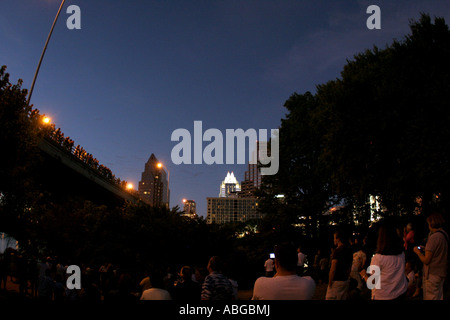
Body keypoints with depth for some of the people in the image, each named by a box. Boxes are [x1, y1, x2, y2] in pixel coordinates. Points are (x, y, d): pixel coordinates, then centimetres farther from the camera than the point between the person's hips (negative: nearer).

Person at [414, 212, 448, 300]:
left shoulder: (434, 237, -21)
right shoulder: (445, 235, 4)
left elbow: (426, 260, -19)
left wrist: (417, 251, -3)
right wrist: (425, 249, 20)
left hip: (432, 275, -9)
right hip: (441, 273, 9)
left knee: (430, 297, 0)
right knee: (439, 297, 18)